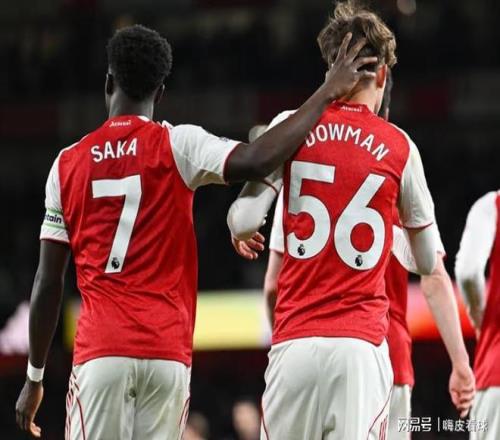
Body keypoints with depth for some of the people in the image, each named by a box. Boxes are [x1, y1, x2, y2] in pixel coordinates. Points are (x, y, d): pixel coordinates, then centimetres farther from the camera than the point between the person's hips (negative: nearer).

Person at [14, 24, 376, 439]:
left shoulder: (68, 163, 8)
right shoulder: (175, 145, 1)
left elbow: (48, 283, 9)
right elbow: (256, 161, -17)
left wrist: (34, 377, 16)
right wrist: (327, 92, -7)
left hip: (100, 350, 1)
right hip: (167, 352, 0)